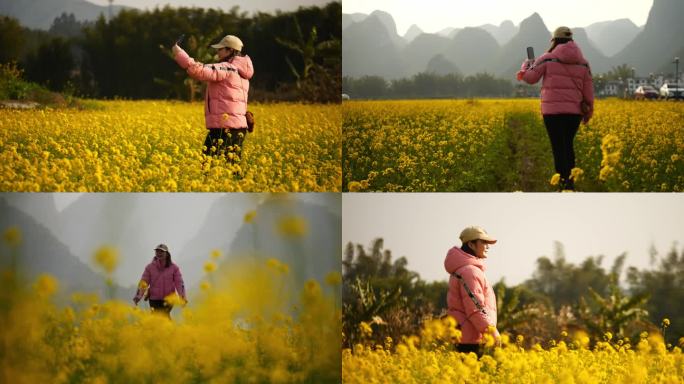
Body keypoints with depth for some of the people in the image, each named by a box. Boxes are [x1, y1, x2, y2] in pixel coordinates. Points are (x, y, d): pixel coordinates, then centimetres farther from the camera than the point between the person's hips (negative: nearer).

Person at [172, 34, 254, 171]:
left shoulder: (226, 68, -11)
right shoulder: (241, 71, 18)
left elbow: (199, 71, -23)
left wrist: (179, 53, -16)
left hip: (224, 127, -9)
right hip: (239, 127, 9)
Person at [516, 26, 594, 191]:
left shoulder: (547, 58, -3)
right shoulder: (582, 62, 9)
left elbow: (530, 78, 0)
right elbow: (588, 88, 10)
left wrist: (526, 65, 21)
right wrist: (589, 109, 20)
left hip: (553, 110, -4)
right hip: (574, 111, 4)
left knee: (559, 148, -3)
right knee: (568, 145, 19)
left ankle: (564, 184, -8)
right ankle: (570, 182, 20)